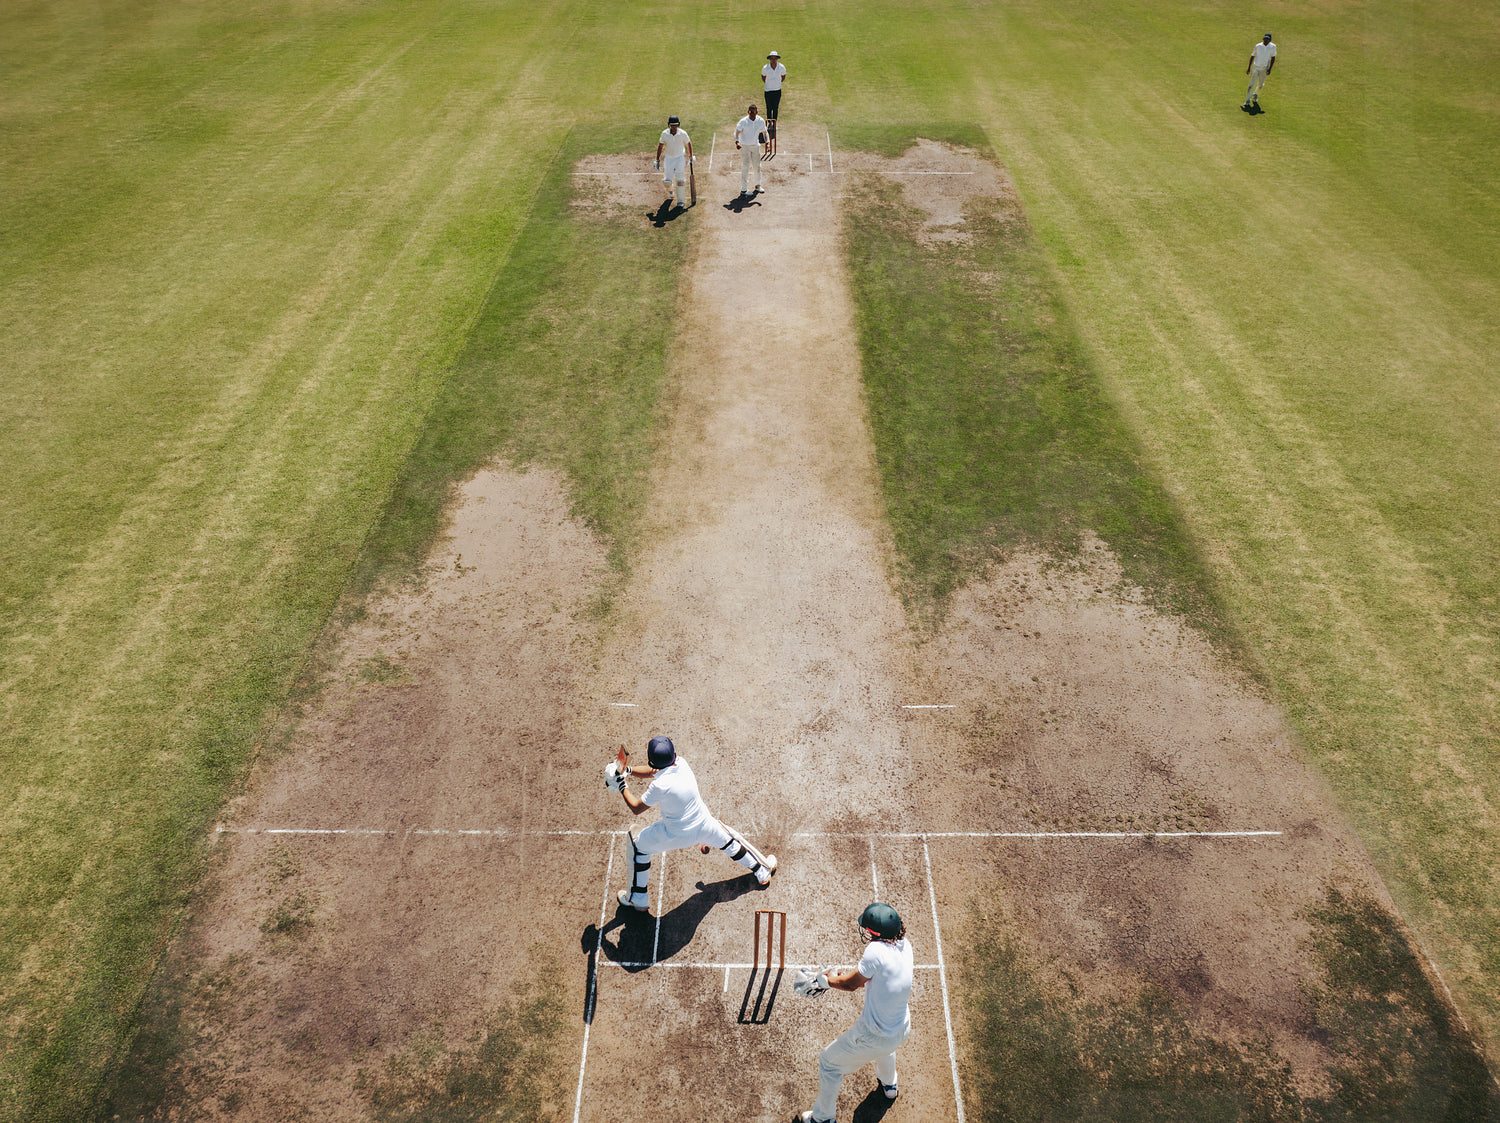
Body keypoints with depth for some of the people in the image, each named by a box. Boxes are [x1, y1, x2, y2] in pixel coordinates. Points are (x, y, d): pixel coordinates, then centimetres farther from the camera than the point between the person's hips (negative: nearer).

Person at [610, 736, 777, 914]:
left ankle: (638, 900, 27)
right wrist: (629, 770, -5)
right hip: (703, 825, 5)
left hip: (675, 835, -5)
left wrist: (621, 786, -8)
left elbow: (636, 808, -15)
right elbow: (653, 771, 5)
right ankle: (763, 871, 45)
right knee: (728, 840, 29)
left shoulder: (660, 786, -31)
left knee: (638, 846, 17)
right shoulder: (681, 763, -13)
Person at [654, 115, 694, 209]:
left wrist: (691, 156, 11)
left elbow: (688, 143, 6)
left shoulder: (682, 134, -11)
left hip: (680, 158, -1)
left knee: (680, 179, -9)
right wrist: (657, 160, 2)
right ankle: (669, 191, 33)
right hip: (668, 159, 1)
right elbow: (660, 146, 2)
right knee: (667, 181, -4)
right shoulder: (664, 133, -9)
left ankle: (680, 200, 2)